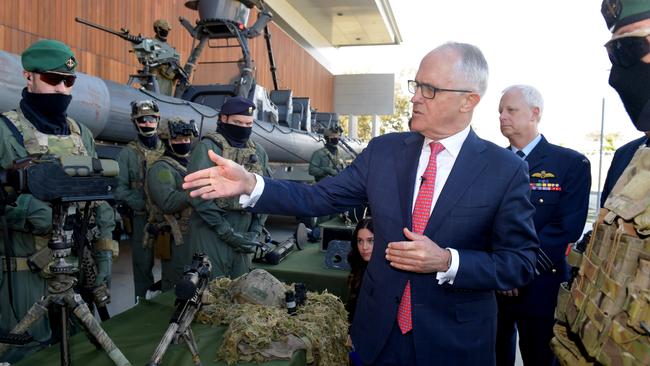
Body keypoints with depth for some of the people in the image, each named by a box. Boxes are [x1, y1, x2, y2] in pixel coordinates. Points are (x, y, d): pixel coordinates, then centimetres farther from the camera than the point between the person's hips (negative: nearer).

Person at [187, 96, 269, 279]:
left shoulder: (258, 152, 10)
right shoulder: (208, 147, -8)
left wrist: (256, 231, 0)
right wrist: (227, 231, -15)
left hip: (245, 231, 6)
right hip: (212, 231, -5)